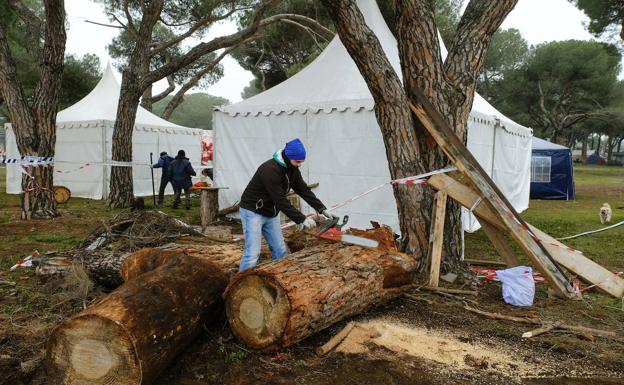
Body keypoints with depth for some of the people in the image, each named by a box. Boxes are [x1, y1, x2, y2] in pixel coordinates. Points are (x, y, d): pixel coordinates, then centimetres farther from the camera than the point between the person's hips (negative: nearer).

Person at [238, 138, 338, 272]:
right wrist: (301, 219, -27)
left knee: (280, 251, 7)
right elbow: (281, 201, -30)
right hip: (253, 212, -8)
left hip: (271, 214, 9)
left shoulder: (292, 169, -1)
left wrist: (322, 209, -6)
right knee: (252, 254, -14)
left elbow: (304, 190, 1)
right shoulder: (270, 170, -29)